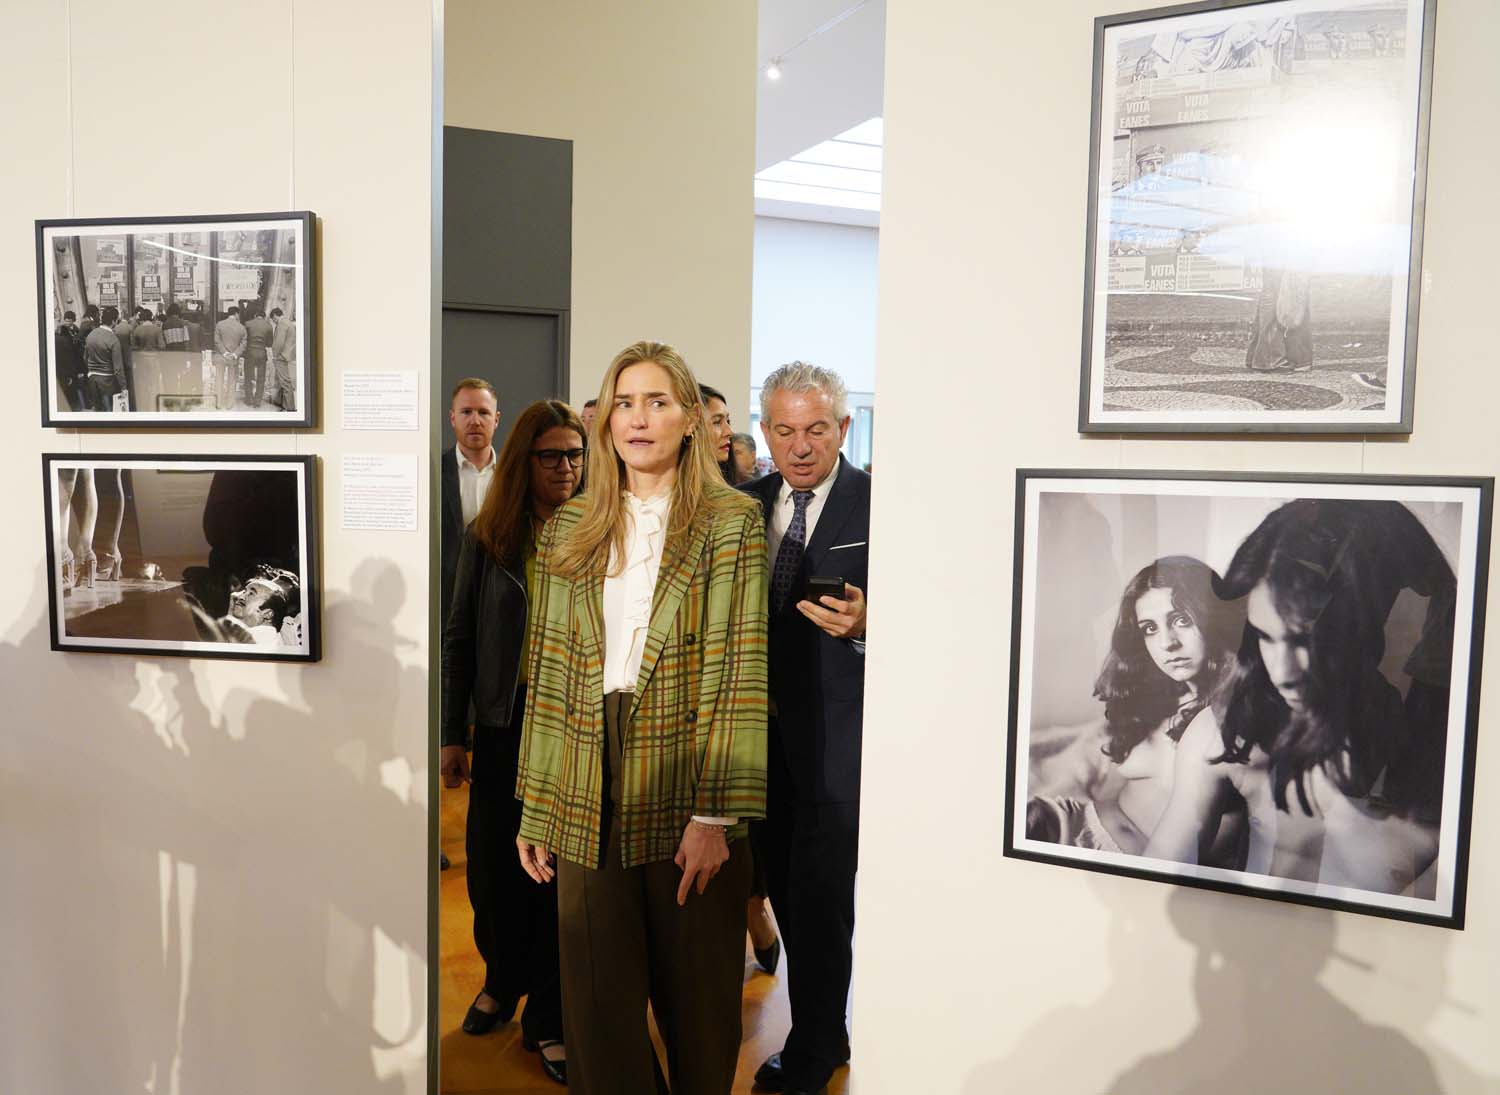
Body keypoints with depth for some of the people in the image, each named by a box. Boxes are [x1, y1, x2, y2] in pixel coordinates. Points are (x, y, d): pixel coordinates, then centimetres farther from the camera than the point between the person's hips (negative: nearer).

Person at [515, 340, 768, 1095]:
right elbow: (549, 674, 7)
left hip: (686, 797, -3)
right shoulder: (568, 530, 8)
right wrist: (534, 811, 4)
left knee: (696, 1001, 12)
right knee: (596, 1005, 11)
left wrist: (717, 814, -15)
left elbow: (739, 670, -9)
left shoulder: (731, 522, -3)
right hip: (588, 802, 3)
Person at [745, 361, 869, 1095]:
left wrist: (862, 623, -28)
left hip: (836, 735, -6)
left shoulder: (878, 504, -9)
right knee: (787, 891, 17)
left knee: (818, 897, 3)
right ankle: (825, 1032, 38)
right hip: (763, 729, 6)